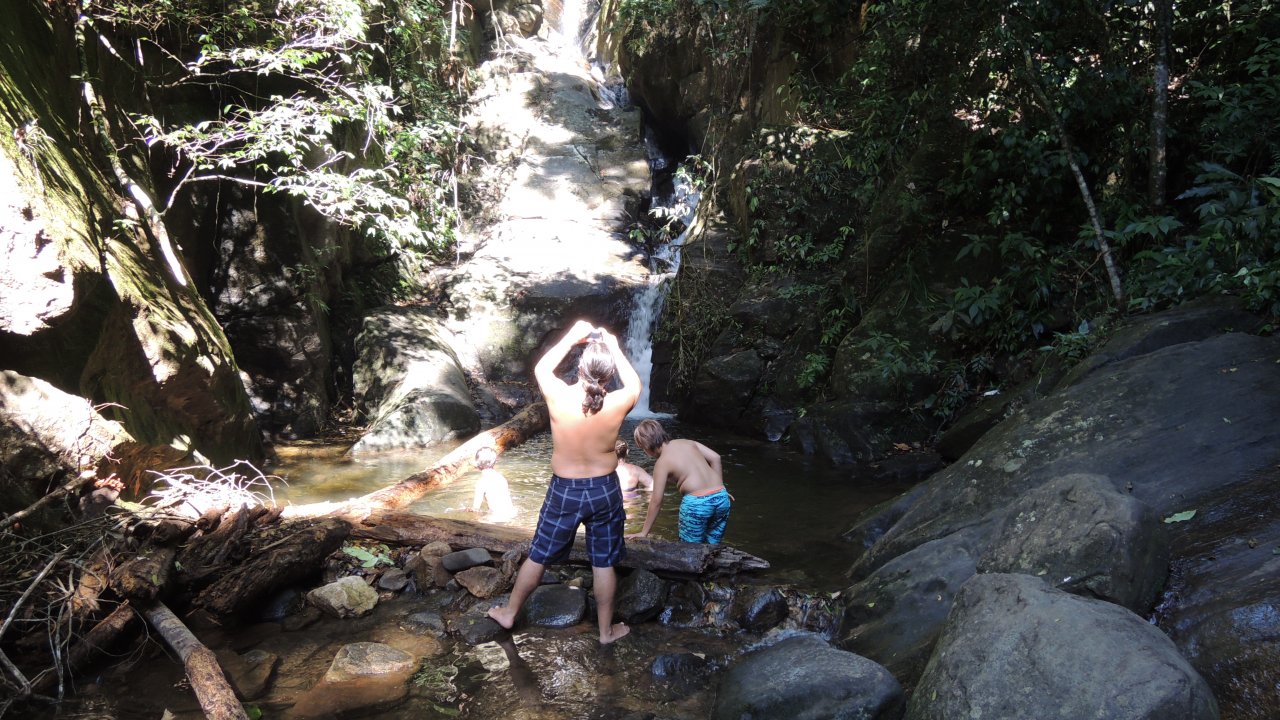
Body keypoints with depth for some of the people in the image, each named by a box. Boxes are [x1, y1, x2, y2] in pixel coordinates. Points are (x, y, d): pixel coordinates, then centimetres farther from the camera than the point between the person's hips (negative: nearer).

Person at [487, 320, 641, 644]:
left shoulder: (559, 397, -21)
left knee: (538, 556, 17)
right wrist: (615, 349, 9)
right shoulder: (617, 404, -19)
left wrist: (571, 337, 5)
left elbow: (541, 368, 2)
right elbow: (635, 384, 6)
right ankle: (607, 630, 28)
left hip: (564, 490, 0)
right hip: (605, 490, 0)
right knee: (604, 563, 14)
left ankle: (509, 613, 35)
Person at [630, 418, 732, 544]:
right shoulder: (687, 443, 13)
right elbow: (715, 458, 7)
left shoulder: (662, 463, -2)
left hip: (696, 504, -6)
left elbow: (656, 501, -3)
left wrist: (644, 532, 3)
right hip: (721, 497, 6)